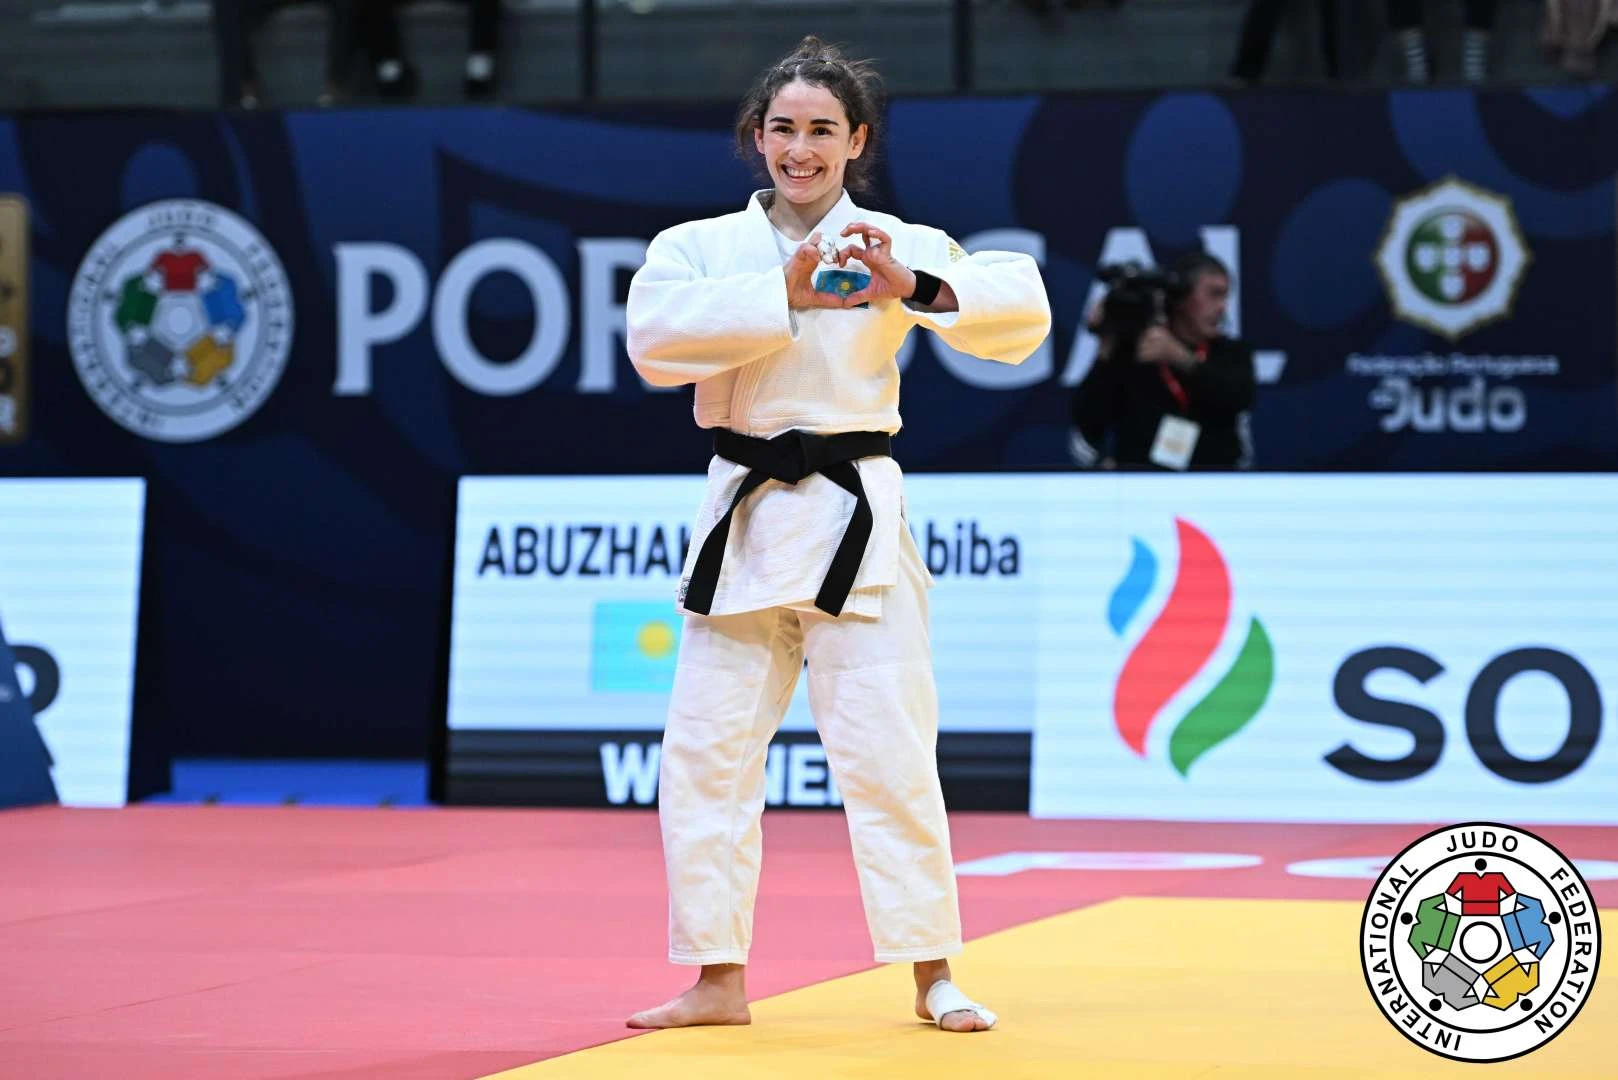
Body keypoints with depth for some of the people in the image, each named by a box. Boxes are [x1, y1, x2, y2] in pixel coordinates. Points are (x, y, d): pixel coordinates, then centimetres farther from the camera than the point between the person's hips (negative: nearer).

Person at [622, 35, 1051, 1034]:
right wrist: (787, 296, -18)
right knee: (707, 750, 3)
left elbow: (1023, 310, -7)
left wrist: (914, 288, -23)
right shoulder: (700, 245, 6)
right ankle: (719, 979, 13)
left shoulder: (896, 244, 3)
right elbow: (656, 338, -13)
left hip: (857, 522, -2)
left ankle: (932, 977, 5)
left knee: (889, 751, -4)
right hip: (743, 523, 2)